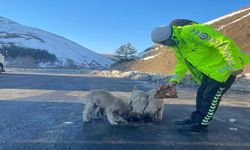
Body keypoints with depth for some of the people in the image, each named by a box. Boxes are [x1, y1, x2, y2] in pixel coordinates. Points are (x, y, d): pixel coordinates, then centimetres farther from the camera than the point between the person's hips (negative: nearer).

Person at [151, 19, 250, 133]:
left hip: (222, 68, -9)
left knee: (210, 98, -3)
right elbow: (182, 63, 17)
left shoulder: (190, 32, -28)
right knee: (201, 95, 13)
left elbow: (224, 42, -30)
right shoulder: (177, 44, 5)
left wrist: (234, 66, -25)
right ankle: (195, 119, 26)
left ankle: (200, 125, 8)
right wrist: (174, 80, 5)